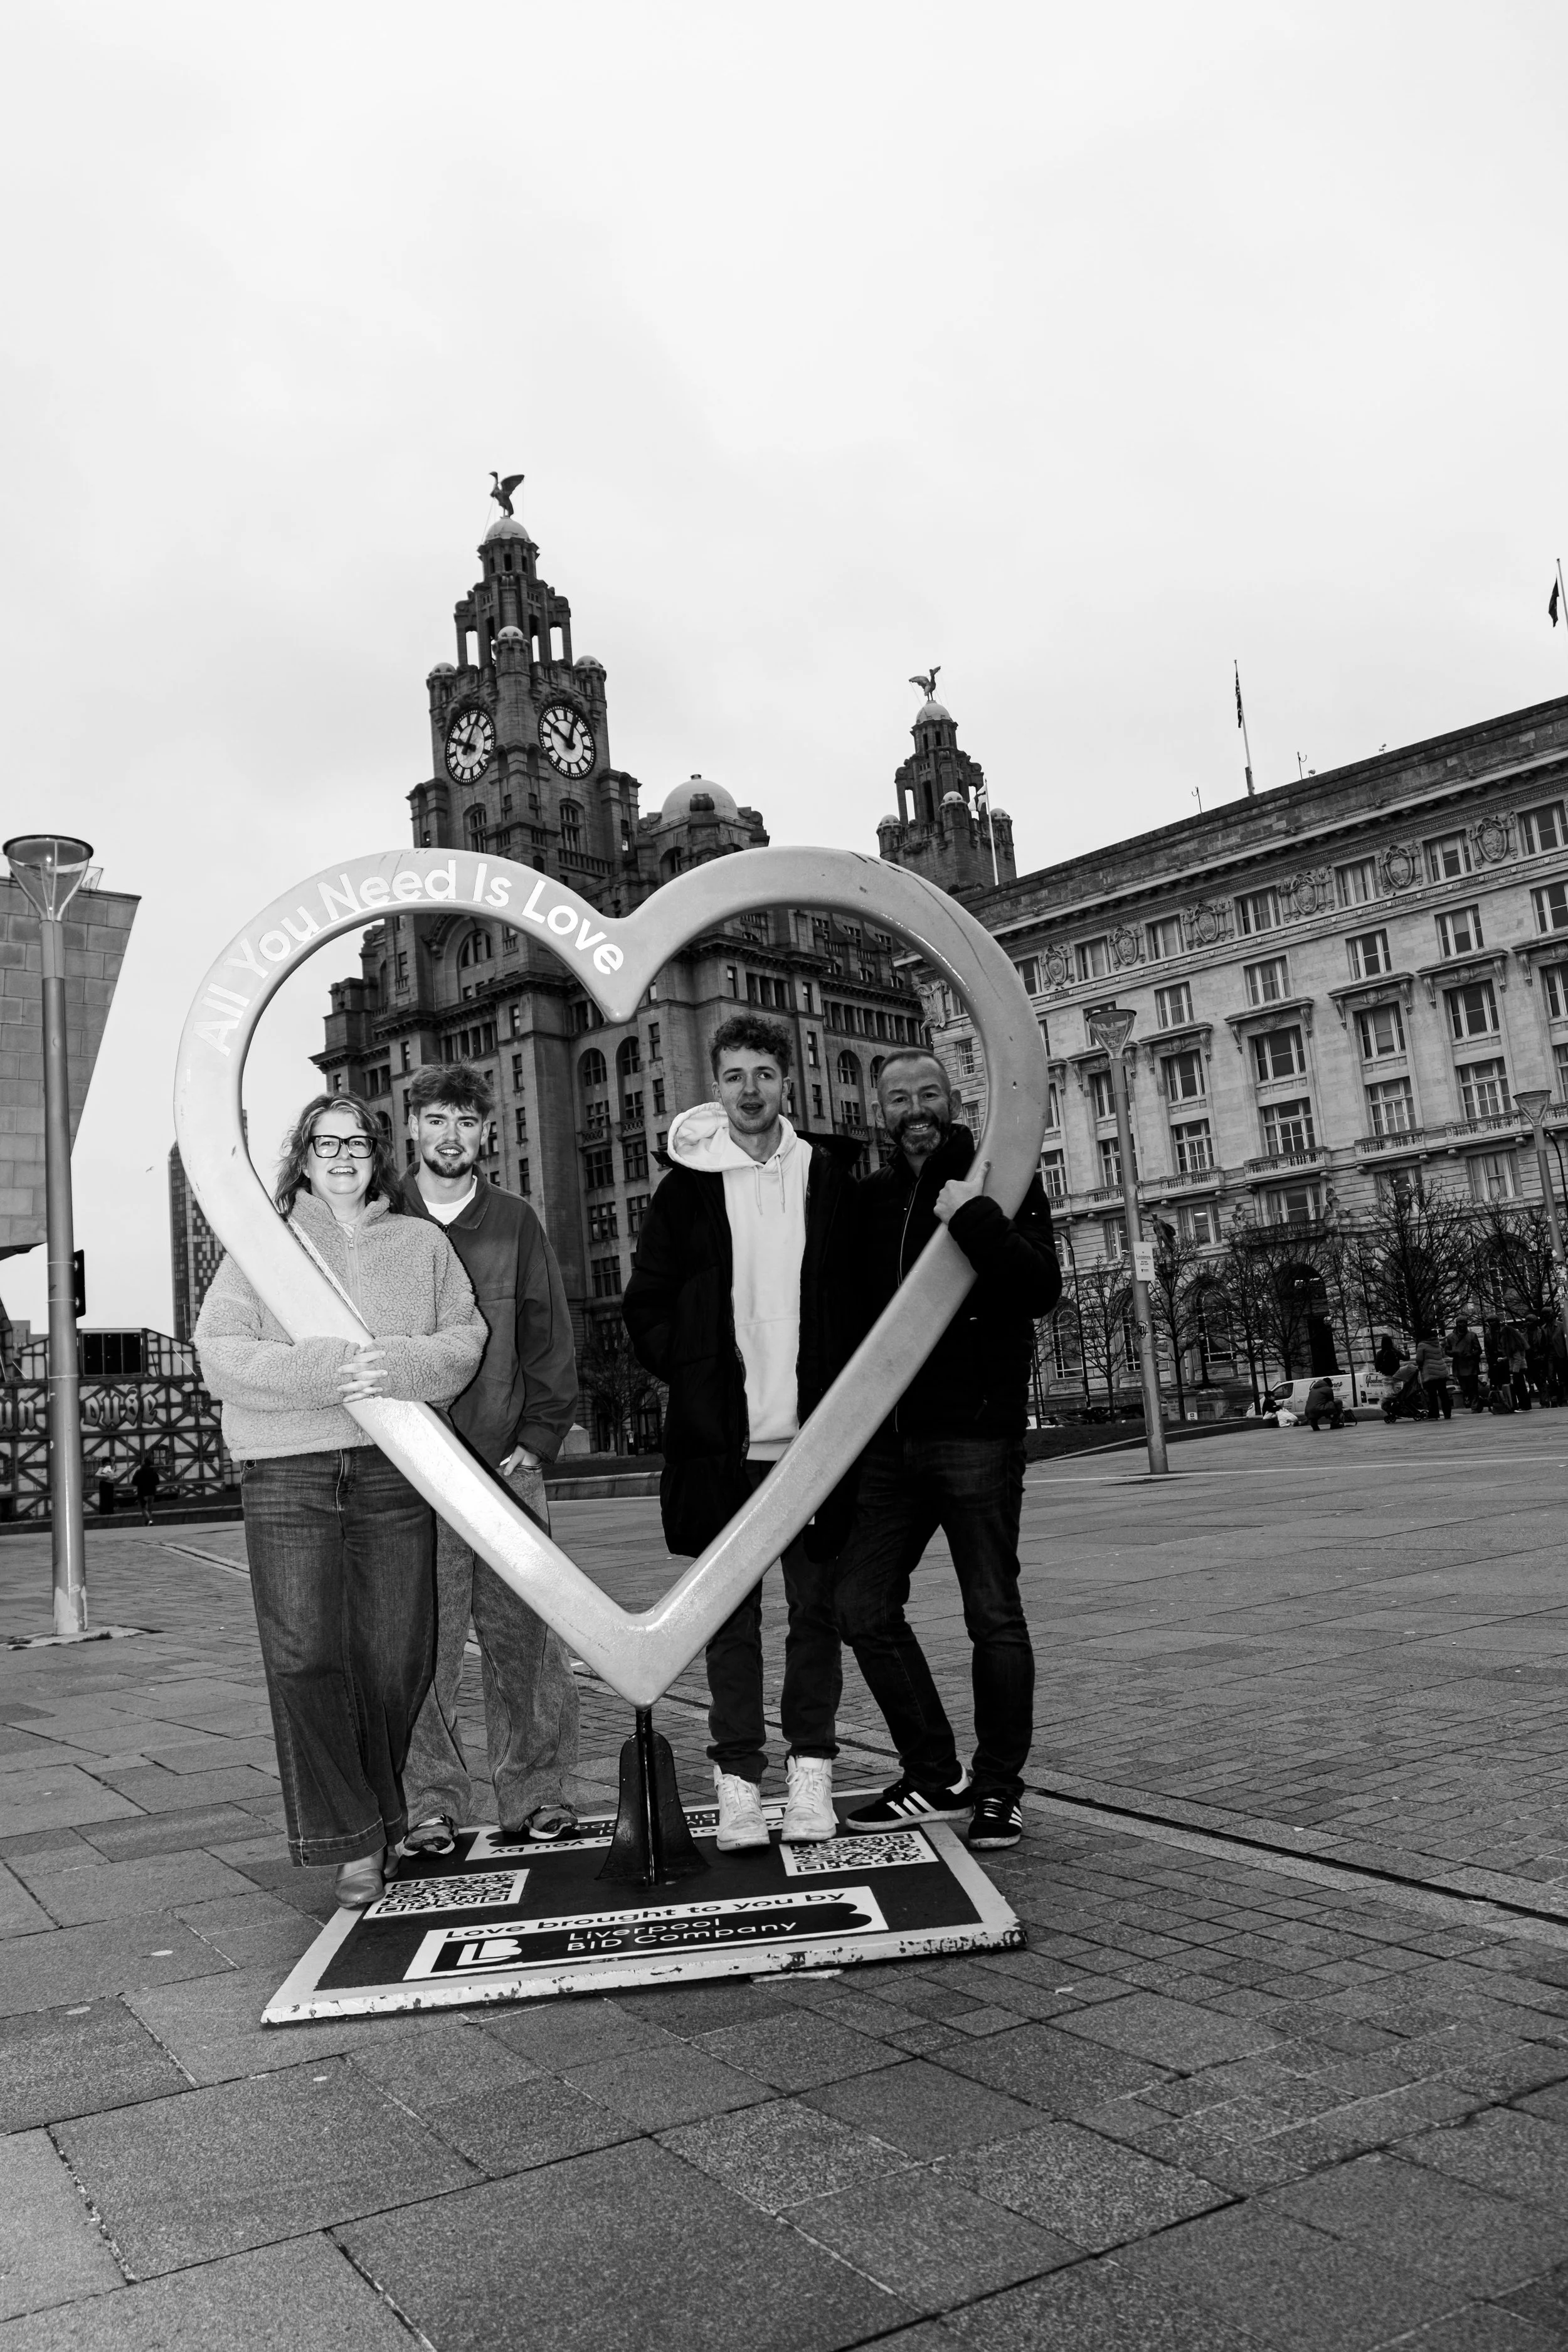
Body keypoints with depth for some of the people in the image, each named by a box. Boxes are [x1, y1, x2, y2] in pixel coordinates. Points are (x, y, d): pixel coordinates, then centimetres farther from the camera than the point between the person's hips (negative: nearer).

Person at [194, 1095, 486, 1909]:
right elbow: (219, 1353, -2)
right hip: (287, 1475, -1)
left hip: (395, 1474, 2)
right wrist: (323, 1369, -17)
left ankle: (374, 1810, 25)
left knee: (394, 1657, 3)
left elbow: (464, 1341, 5)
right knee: (302, 1656, -6)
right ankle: (354, 1841, 3)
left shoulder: (422, 1243, 14)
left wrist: (400, 1364, -16)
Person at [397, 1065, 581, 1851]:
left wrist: (535, 1443, 1)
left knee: (522, 1634, 2)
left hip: (506, 1464, 1)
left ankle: (537, 1793, 13)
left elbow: (550, 1339, 8)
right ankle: (432, 1804, 9)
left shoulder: (515, 1224, 9)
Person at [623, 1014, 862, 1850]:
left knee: (816, 1609, 7)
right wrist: (692, 1375, 0)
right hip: (722, 1437, 0)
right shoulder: (686, 1189, 3)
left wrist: (847, 1391, 1)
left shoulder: (833, 1176, 5)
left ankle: (810, 1770, 17)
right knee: (731, 1612, 5)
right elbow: (645, 1306, 9)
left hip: (812, 1435, 1)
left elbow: (869, 1289, 9)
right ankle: (738, 1779, 13)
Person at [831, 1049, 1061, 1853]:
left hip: (976, 1431, -5)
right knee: (863, 1607, 4)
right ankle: (935, 1777, 19)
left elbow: (1042, 1289, -15)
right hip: (889, 1436, 5)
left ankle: (997, 1789, 20)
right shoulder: (868, 1199, 11)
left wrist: (974, 1218, -23)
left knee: (994, 1617, 4)